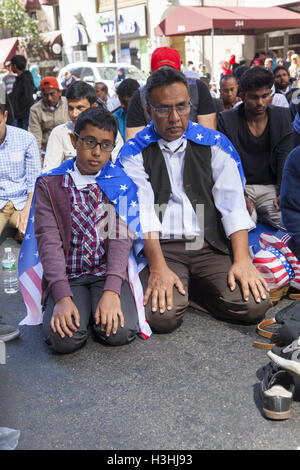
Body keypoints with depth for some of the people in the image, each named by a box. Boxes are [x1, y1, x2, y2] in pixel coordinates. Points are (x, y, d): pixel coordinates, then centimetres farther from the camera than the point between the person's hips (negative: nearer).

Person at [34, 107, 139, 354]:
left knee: (120, 332, -23)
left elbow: (122, 236, -6)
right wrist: (62, 296, -20)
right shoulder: (49, 185, 2)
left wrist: (111, 291, -20)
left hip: (109, 272, 1)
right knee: (63, 338, -24)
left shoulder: (121, 182, 4)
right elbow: (48, 241, -7)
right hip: (67, 276, 0)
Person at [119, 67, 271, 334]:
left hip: (210, 245, 3)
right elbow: (142, 212, -9)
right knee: (162, 316, -27)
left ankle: (191, 289, 9)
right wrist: (158, 268, -21)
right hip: (161, 247, -2)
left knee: (254, 305, -17)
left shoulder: (214, 144, 8)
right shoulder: (134, 153, 3)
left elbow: (233, 204, 1)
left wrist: (242, 260, -11)